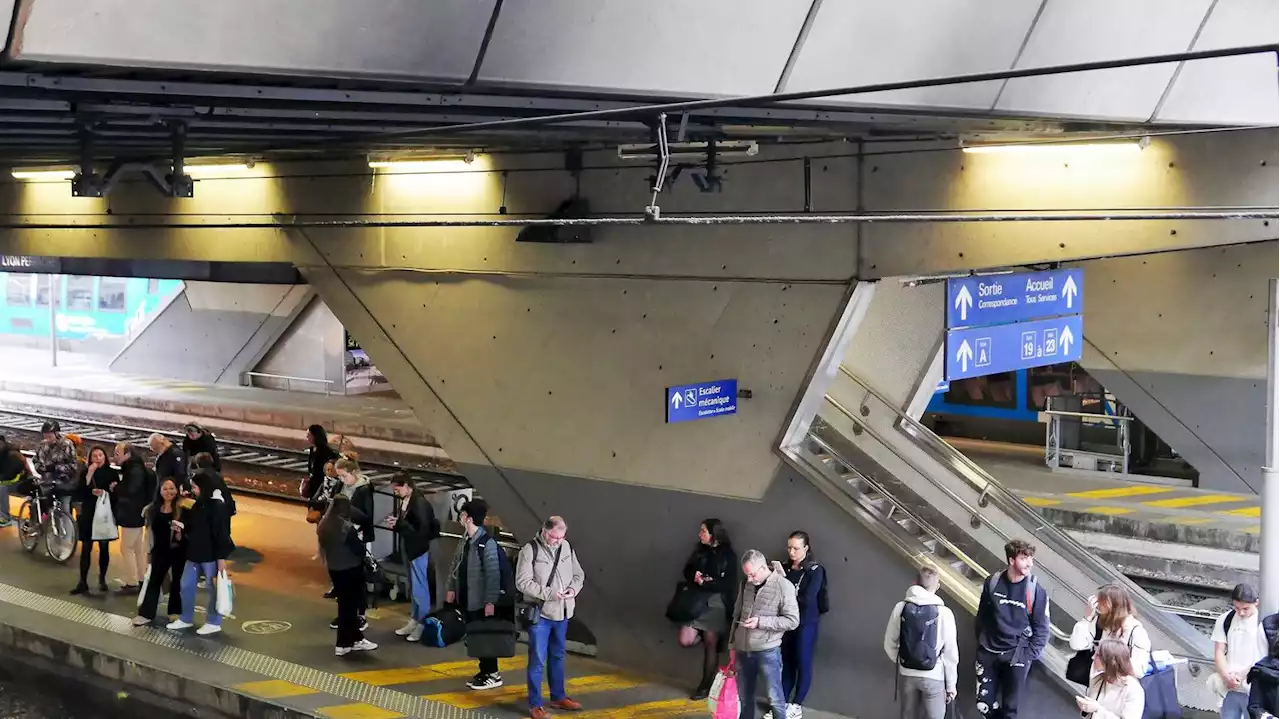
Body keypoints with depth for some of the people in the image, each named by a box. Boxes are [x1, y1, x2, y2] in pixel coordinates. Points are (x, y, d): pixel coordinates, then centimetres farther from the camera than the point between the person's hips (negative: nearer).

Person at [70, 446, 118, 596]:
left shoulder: (112, 473, -1)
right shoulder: (85, 472, 0)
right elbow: (78, 494, -12)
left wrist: (106, 493, -18)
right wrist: (89, 475, -19)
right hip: (88, 514, 0)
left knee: (104, 548, 7)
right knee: (86, 548, -1)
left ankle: (102, 579, 20)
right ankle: (83, 582, 0)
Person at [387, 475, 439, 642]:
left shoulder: (420, 503, -21)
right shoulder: (401, 500, 3)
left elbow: (422, 529, -26)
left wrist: (399, 524, -25)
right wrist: (394, 521, -6)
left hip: (418, 549, -8)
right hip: (406, 547, 8)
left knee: (419, 587, -1)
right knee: (412, 586, 18)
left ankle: (423, 623, 10)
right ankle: (414, 619, 29)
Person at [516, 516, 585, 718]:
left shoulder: (566, 547, 3)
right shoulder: (530, 550, -13)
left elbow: (578, 574, 12)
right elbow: (522, 582, -17)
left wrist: (574, 588, -9)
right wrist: (548, 593, -24)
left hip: (562, 613, 6)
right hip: (539, 613, -6)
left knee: (558, 656, 19)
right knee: (538, 660, -2)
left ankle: (558, 697, 33)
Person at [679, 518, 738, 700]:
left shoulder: (728, 555, -9)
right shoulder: (700, 550, 6)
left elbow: (728, 583, -13)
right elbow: (687, 571, 9)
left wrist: (705, 582, -18)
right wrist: (695, 577, -12)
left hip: (717, 604, -5)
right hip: (697, 601, 5)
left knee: (710, 645, 3)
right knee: (685, 641, -7)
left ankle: (706, 685, 16)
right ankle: (704, 634, 24)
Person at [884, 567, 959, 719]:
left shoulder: (900, 608, -8)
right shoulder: (944, 613, -15)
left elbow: (889, 644, 1)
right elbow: (950, 653, -10)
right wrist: (951, 684, 1)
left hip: (907, 674, 3)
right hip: (934, 676, -3)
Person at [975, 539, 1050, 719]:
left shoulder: (1036, 591, -11)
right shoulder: (992, 583, -4)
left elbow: (1041, 629, -5)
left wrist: (1029, 655, -10)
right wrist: (980, 644, 10)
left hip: (1016, 656, -2)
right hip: (988, 653, 2)